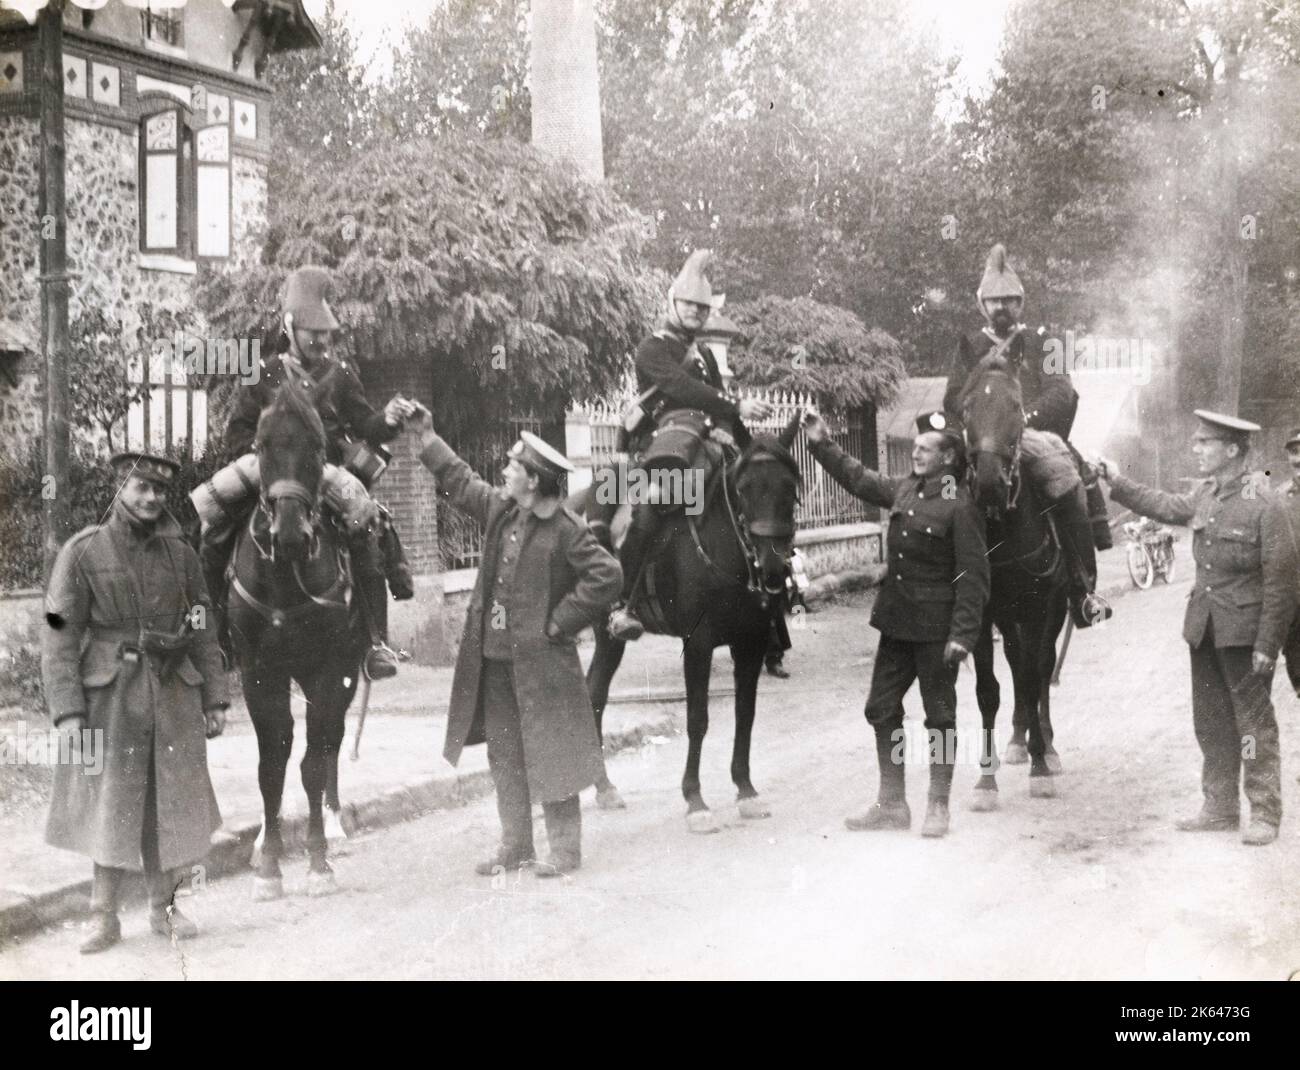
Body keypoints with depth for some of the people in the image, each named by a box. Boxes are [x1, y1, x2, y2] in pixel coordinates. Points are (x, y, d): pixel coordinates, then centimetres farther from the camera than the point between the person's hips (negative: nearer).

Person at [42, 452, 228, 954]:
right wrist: (68, 712, -14)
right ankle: (104, 918, 14)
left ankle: (164, 906, 21)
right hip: (109, 698, -3)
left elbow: (202, 632, 10)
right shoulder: (83, 553, -4)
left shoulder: (180, 554, 6)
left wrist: (215, 699, 6)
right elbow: (60, 637, -7)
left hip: (173, 697, 3)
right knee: (111, 807, 3)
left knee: (171, 803, 8)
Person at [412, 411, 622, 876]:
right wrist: (427, 436, 22)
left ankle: (565, 849, 11)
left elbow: (606, 575, -20)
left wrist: (560, 621, -17)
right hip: (493, 656, 7)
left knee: (548, 755, 0)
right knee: (503, 755, 13)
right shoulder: (499, 510, 7)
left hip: (540, 659, -7)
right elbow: (459, 481, 22)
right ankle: (514, 846, 23)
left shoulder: (566, 529, -14)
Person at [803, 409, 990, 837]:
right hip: (896, 620, 8)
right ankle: (891, 804, 22)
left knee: (939, 713, 4)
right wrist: (821, 444, 16)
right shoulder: (904, 489, 7)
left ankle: (938, 807, 16)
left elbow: (972, 575, -17)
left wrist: (962, 634, -21)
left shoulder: (960, 506, -15)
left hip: (936, 627, -8)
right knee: (881, 708, 12)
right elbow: (858, 479, 23)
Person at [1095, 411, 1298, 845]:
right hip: (1204, 628, 7)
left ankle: (1265, 813, 12)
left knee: (1254, 722, 2)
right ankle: (1220, 807, 25)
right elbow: (1167, 507, 24)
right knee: (1210, 722, 14)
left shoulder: (1264, 506, -17)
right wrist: (1118, 483, 18)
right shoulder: (1205, 496, 4)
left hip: (1244, 632, -7)